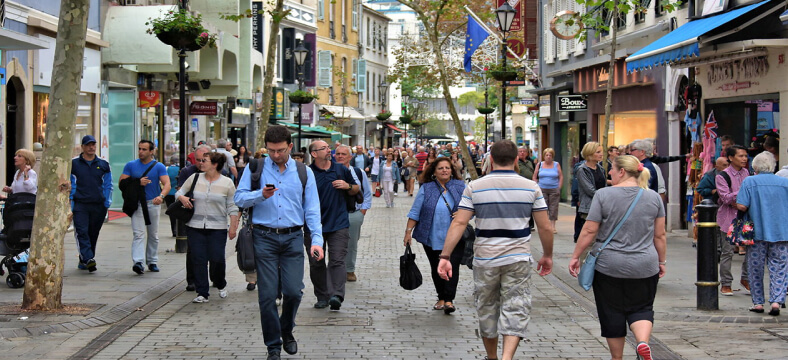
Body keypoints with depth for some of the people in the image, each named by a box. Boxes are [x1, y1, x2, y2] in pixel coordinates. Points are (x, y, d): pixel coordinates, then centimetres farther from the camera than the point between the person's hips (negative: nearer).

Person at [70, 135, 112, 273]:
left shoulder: (103, 164, 11)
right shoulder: (74, 163, 6)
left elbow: (108, 185, 15)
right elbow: (70, 185, 7)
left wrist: (107, 203, 6)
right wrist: (70, 203, -1)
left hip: (98, 205, 2)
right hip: (80, 205, -2)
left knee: (93, 234, 6)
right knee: (82, 232, -16)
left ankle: (83, 261, 16)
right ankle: (88, 259, -24)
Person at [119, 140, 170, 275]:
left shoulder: (159, 167, 1)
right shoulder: (130, 165, 6)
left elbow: (167, 184, -12)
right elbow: (121, 184, 1)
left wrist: (161, 196, -33)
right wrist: (138, 182, -14)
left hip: (153, 204, 1)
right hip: (137, 204, -1)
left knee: (153, 235, 11)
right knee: (139, 234, -14)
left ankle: (152, 262, 24)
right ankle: (138, 262, -25)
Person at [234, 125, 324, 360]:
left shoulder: (304, 172, 7)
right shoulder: (255, 168, 5)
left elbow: (312, 209, 3)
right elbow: (239, 198, 2)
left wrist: (316, 239, -8)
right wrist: (261, 195, -17)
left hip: (293, 237, 1)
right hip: (264, 237, -1)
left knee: (293, 291, -6)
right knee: (267, 295, -1)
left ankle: (287, 331, 24)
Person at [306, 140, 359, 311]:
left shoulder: (341, 169, 8)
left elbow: (355, 191, 19)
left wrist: (348, 186, -3)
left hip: (338, 224, 0)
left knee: (337, 260, -11)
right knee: (316, 263, 7)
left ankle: (336, 295, -18)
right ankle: (322, 297, 17)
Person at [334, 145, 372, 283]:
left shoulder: (358, 173, 6)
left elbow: (367, 193, 13)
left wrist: (363, 210, 4)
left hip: (355, 214, 2)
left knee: (352, 245, 10)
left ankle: (350, 271, 22)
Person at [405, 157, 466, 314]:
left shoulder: (460, 187, 4)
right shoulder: (426, 189, 3)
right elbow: (415, 212, 4)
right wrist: (408, 231, -2)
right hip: (432, 238, 1)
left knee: (452, 267, -11)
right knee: (436, 269, 10)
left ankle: (449, 300, -7)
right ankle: (441, 298, 23)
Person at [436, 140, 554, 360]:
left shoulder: (475, 187, -3)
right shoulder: (531, 187, -1)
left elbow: (459, 223, -10)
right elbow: (545, 227, 0)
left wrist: (445, 256, -9)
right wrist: (547, 256, 14)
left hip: (485, 260, 1)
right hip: (519, 259, -1)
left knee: (487, 309, 17)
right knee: (516, 310, 1)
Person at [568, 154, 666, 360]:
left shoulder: (603, 195, -7)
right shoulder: (653, 197, 2)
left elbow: (589, 231, -7)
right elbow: (659, 235, 6)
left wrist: (575, 256, 2)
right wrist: (661, 261, 17)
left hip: (609, 266, -2)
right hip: (644, 266, 2)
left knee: (612, 313, 9)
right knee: (642, 308, 12)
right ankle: (643, 341, -14)